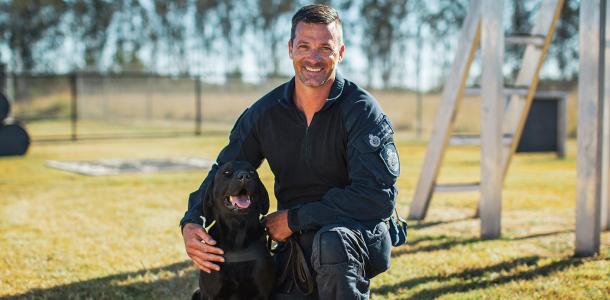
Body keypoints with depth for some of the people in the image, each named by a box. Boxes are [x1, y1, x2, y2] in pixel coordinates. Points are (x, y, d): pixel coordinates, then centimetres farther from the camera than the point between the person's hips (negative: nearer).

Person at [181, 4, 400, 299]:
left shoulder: (362, 111, -15)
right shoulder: (265, 112, -1)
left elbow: (377, 197, -23)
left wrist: (295, 218, -21)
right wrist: (191, 224, -16)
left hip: (360, 233, -5)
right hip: (297, 243, 5)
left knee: (331, 241, -37)